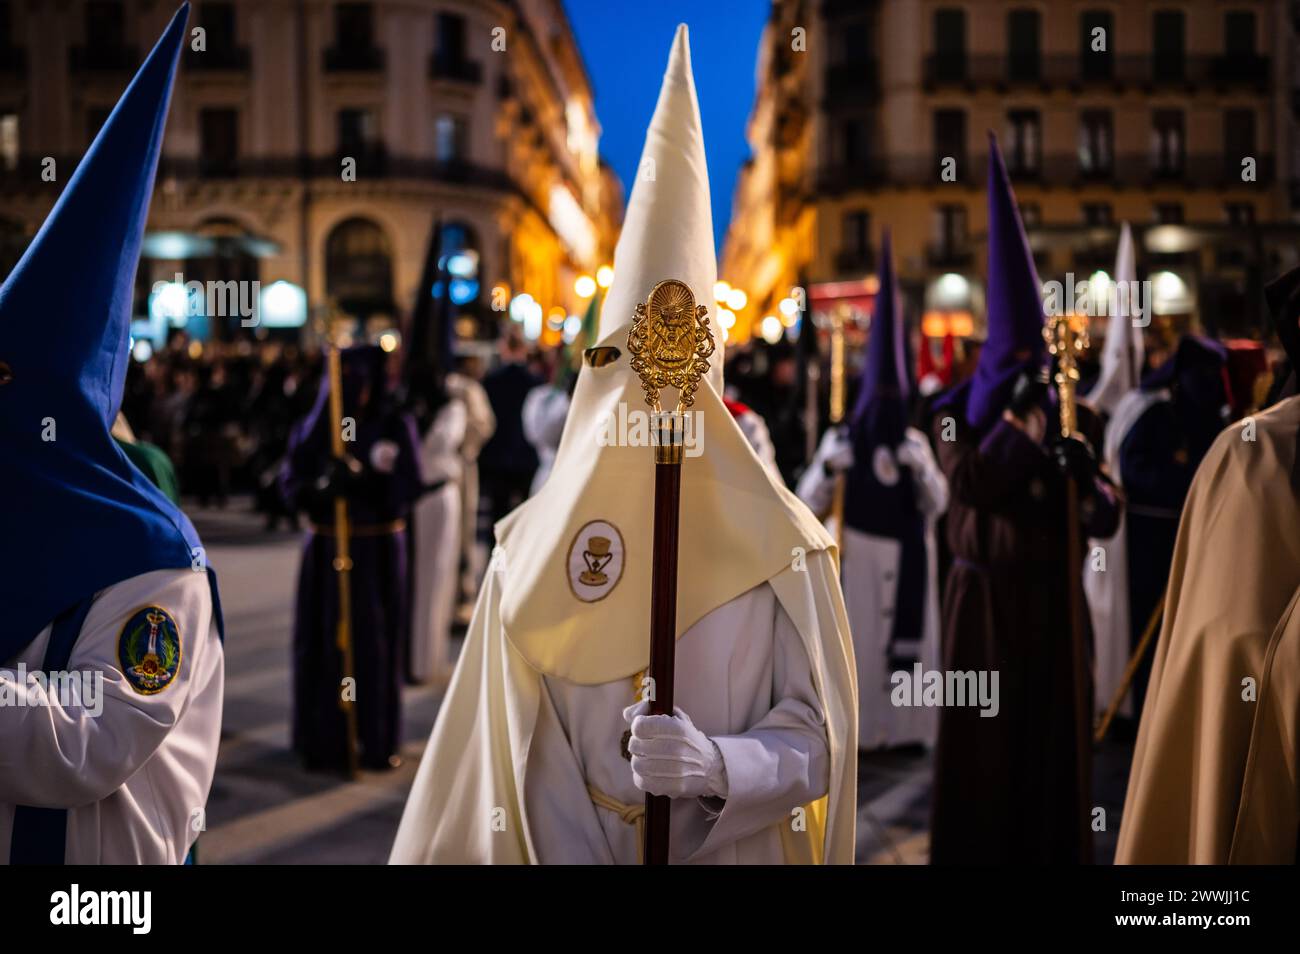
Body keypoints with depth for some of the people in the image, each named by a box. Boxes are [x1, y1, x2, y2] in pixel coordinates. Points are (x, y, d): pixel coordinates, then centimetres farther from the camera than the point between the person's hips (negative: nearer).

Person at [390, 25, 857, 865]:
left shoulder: (780, 543, -11)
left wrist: (717, 766, -28)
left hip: (740, 851, 0)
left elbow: (815, 741, -10)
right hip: (578, 849, 1)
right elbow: (523, 772, -8)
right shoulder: (536, 546, -9)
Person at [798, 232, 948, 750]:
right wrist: (827, 469, -22)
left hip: (908, 556, 3)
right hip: (860, 552, -2)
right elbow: (809, 502, -3)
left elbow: (937, 504, 5)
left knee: (909, 634, 2)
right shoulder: (841, 439, 2)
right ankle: (855, 724, 3)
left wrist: (920, 469, -13)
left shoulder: (916, 443, 10)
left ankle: (905, 723, 10)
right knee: (858, 635, -4)